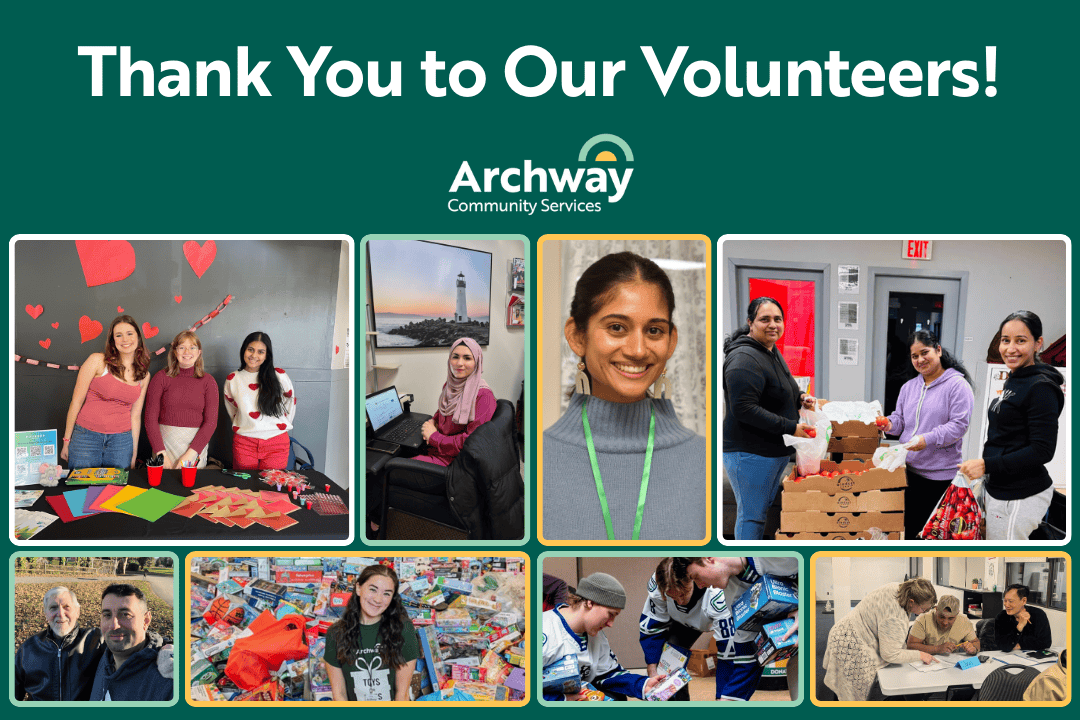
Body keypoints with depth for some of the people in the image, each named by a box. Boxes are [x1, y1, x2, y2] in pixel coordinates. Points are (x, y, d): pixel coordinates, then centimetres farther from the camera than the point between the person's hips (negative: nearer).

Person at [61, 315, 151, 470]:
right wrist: (67, 440, -1)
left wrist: (134, 454, 12)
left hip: (121, 440, 3)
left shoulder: (144, 375, 7)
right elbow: (77, 401, -2)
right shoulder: (97, 361, -5)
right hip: (86, 437, -3)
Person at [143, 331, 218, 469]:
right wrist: (161, 454, -11)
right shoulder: (161, 377, 1)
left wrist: (190, 454, -12)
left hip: (196, 441, 1)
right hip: (165, 441, -1)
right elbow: (150, 418, -2)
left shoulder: (207, 381, 3)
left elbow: (211, 422, -1)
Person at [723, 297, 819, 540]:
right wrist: (791, 427, -24)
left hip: (776, 451, 10)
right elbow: (744, 408, -27)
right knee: (752, 515, -3)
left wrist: (800, 397, 6)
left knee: (765, 511, 18)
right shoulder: (745, 359, -21)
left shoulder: (772, 353, 13)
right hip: (749, 453, -10)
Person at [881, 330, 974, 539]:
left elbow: (959, 425, -14)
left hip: (940, 474, -6)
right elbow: (900, 420, 19)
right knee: (909, 526, 8)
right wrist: (889, 424, -5)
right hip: (908, 470, 6)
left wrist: (927, 439, -24)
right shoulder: (909, 387, 16)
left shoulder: (957, 385, -6)